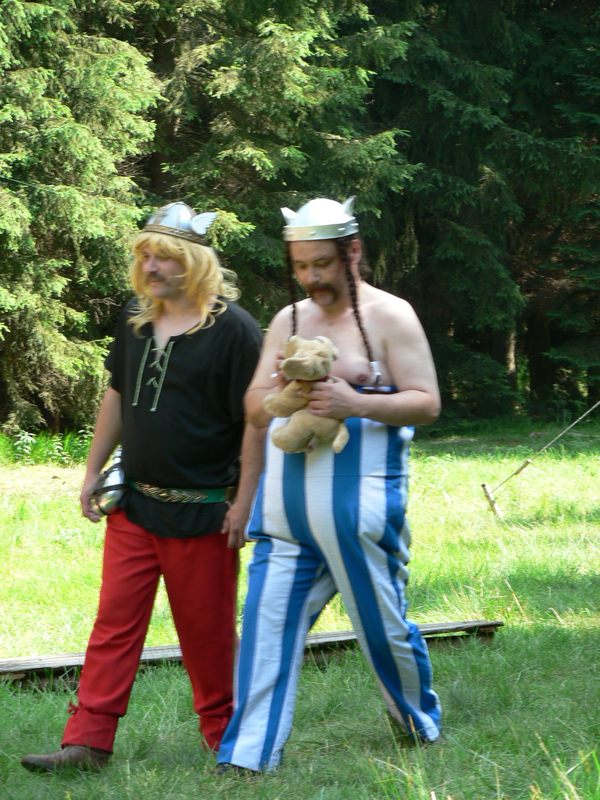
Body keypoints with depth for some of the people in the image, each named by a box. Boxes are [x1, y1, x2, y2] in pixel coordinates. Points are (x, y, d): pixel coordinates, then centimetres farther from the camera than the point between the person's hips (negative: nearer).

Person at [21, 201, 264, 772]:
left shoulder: (232, 329, -12)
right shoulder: (136, 318, 6)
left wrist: (246, 502, -13)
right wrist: (93, 472, 15)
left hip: (200, 511, -5)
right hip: (133, 504, 5)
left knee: (207, 632, 6)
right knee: (114, 624, 4)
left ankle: (225, 736, 22)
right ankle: (88, 742, 6)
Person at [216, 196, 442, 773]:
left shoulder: (389, 316, -2)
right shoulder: (288, 321, 13)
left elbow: (426, 402, -7)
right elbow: (255, 410, 11)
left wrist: (356, 404, -22)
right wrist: (284, 391, -12)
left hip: (359, 507, -4)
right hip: (287, 508, 4)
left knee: (382, 622, 6)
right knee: (267, 624, -3)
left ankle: (419, 721, 31)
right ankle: (246, 758, -3)